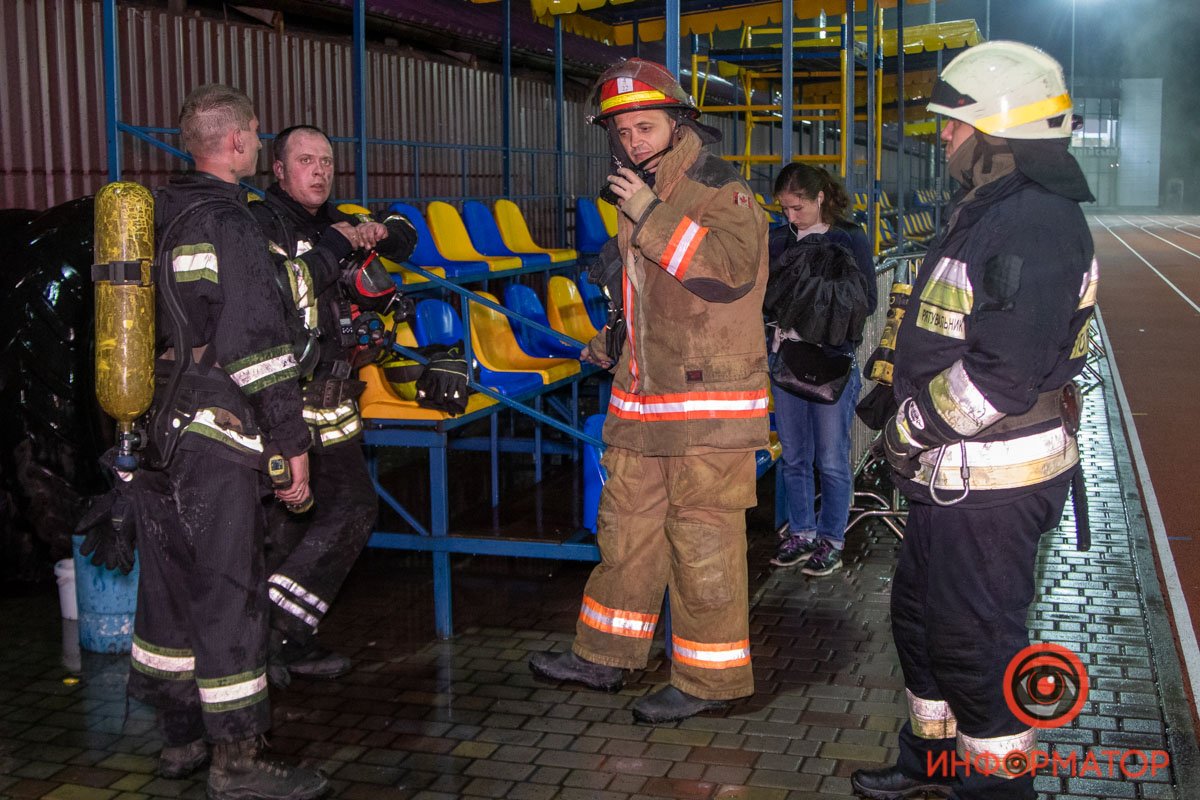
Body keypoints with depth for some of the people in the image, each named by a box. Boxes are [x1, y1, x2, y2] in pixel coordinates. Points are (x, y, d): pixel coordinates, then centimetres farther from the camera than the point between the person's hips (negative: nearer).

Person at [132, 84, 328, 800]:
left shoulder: (159, 216, 13)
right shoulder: (228, 223, -14)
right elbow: (257, 344, -18)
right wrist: (291, 442, -14)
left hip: (155, 430, 9)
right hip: (215, 436, -9)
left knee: (172, 584, 15)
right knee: (228, 592, -3)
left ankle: (181, 737, 27)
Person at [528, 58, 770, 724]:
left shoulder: (721, 192, -9)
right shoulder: (642, 195, 17)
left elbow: (730, 269, -29)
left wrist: (652, 217, -26)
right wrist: (619, 343, 20)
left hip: (709, 400, -8)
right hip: (643, 396, 9)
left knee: (703, 540, -2)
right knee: (626, 525, 15)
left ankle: (710, 677, 10)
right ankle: (605, 656, 28)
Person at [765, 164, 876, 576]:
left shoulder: (851, 239, -4)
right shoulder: (779, 239, 7)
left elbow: (867, 301, -6)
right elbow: (762, 292, 12)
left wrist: (819, 301, -18)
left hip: (832, 360, -4)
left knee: (831, 458, 2)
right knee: (794, 456, 11)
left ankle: (831, 539, 15)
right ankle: (801, 532, 24)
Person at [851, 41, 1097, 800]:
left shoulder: (1035, 223, -21)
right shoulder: (988, 210, 14)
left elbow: (1006, 373, -28)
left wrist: (915, 427, -17)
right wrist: (912, 412, 12)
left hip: (994, 478, -11)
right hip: (956, 471, 11)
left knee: (975, 637, 1)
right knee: (920, 611, 21)